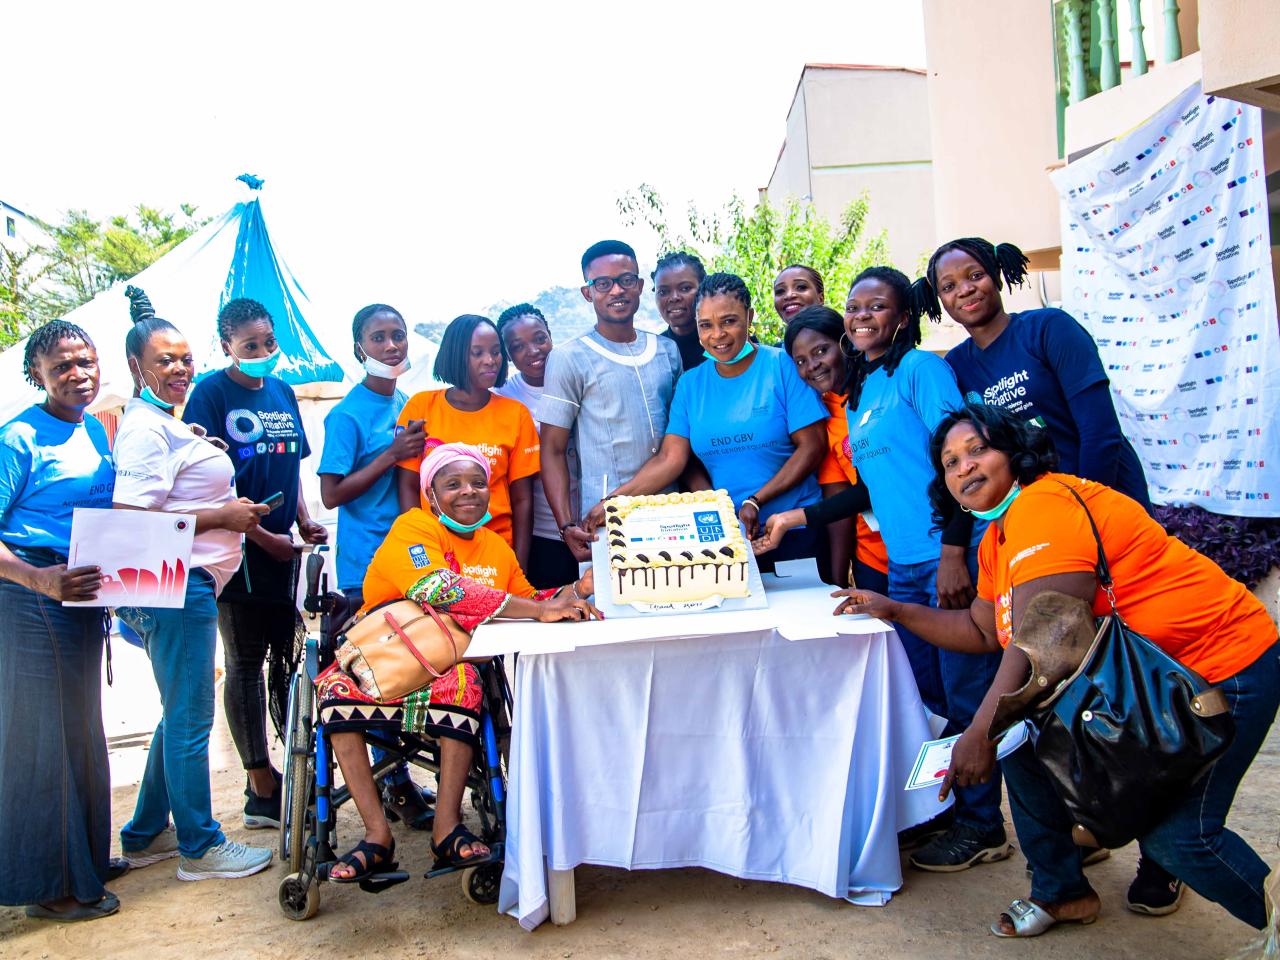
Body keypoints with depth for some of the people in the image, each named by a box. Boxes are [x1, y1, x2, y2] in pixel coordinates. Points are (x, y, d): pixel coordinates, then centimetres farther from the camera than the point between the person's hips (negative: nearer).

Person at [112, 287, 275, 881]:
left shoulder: (167, 424, 18)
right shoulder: (146, 429, -14)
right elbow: (132, 521, -23)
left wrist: (245, 522, 26)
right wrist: (223, 515, -18)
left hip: (189, 585, 11)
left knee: (181, 715, 19)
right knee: (190, 718, 0)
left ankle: (146, 834, 31)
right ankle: (200, 847, 12)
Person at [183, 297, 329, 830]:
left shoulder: (282, 392, 12)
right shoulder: (211, 392, -7)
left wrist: (305, 523, 3)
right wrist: (262, 536, -13)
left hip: (284, 548, 6)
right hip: (238, 548, -6)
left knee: (289, 656, 12)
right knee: (245, 664, 3)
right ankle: (262, 785, 12)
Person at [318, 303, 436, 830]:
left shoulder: (409, 406, 12)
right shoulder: (348, 413, -8)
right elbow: (332, 493, -12)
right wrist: (392, 456, -18)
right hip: (367, 563, -6)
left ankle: (398, 776, 25)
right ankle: (395, 784, 13)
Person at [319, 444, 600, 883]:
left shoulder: (496, 547, 12)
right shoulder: (414, 527, -8)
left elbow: (529, 602, 15)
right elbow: (438, 588, -27)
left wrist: (573, 592, -7)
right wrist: (539, 610, -31)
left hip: (448, 663, 3)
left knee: (463, 682, -31)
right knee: (337, 684, -31)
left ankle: (447, 829, -25)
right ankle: (377, 835, -25)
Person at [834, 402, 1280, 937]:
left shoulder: (1045, 505, -25)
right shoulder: (998, 539, 7)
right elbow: (984, 631, 13)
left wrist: (980, 734, -30)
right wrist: (895, 610, 8)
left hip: (1220, 668, -9)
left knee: (1176, 834, -14)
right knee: (1022, 736, 1)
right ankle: (1062, 892, 19)